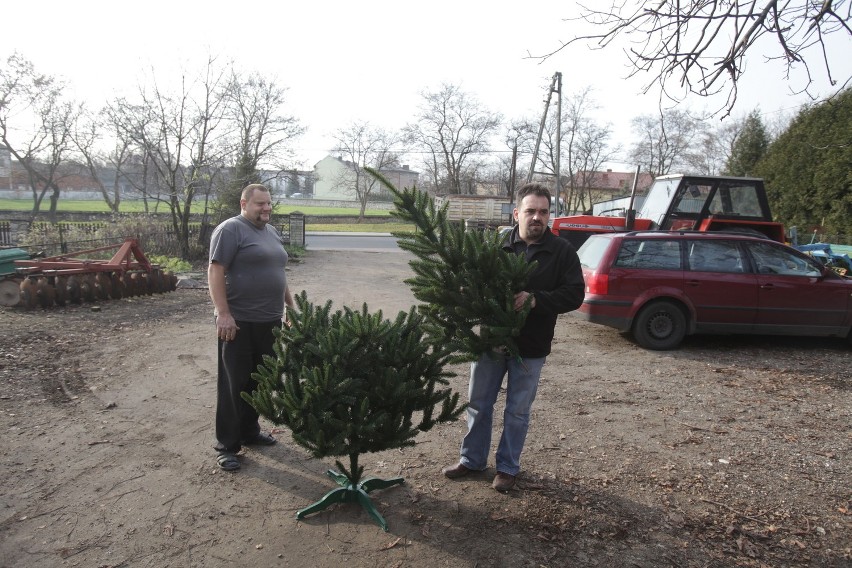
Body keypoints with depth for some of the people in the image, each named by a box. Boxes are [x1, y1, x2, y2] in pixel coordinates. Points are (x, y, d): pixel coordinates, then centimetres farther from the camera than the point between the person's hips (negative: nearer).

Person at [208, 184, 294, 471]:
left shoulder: (272, 232, 16)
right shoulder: (230, 229, -10)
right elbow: (215, 272, -15)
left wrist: (291, 306, 21)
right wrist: (223, 313, -22)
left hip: (269, 321, 8)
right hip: (239, 322, -8)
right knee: (234, 384, -1)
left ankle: (250, 432, 29)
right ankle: (227, 445, 8)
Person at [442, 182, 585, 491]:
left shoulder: (562, 251, -4)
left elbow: (575, 294, -9)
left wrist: (535, 299, -24)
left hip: (530, 348, -1)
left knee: (517, 412, 12)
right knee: (479, 404, 14)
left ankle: (508, 467, 30)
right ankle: (472, 459, 33)